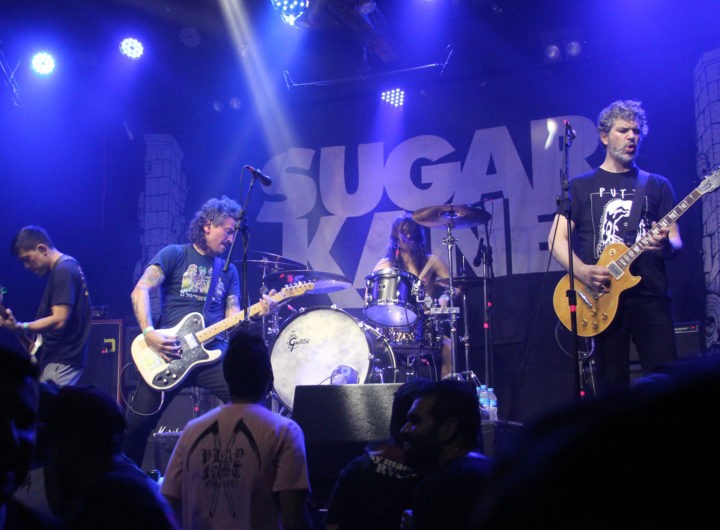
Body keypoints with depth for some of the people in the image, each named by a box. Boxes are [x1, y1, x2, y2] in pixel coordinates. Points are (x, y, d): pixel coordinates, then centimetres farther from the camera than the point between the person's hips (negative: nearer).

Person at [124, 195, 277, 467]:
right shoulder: (175, 254, 4)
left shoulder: (229, 270, 18)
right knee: (137, 424, -4)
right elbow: (140, 291, -6)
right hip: (168, 353, -3)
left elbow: (232, 315, 10)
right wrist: (149, 333, -18)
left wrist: (258, 311, -10)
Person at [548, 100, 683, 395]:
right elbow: (557, 239, 4)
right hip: (603, 298, -1)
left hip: (651, 296, 1)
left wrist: (664, 244, -15)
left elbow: (676, 243, 10)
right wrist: (582, 271, -15)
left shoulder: (657, 185, 14)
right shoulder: (581, 186, 12)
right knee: (613, 386, 1)